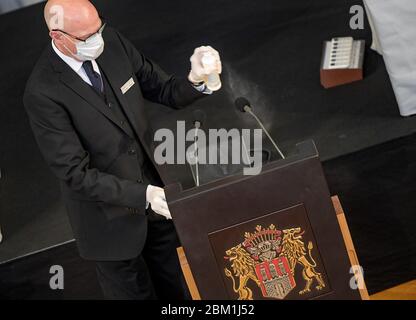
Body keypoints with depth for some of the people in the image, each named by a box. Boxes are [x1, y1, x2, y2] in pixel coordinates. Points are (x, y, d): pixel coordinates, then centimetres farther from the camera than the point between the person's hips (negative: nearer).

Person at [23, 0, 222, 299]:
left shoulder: (111, 41, -10)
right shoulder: (43, 92, -26)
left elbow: (163, 90, -1)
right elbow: (76, 174, -25)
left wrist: (196, 80, -23)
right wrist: (144, 195, -32)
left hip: (154, 187, 5)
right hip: (110, 217, -5)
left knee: (180, 288, 25)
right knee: (135, 291, 19)